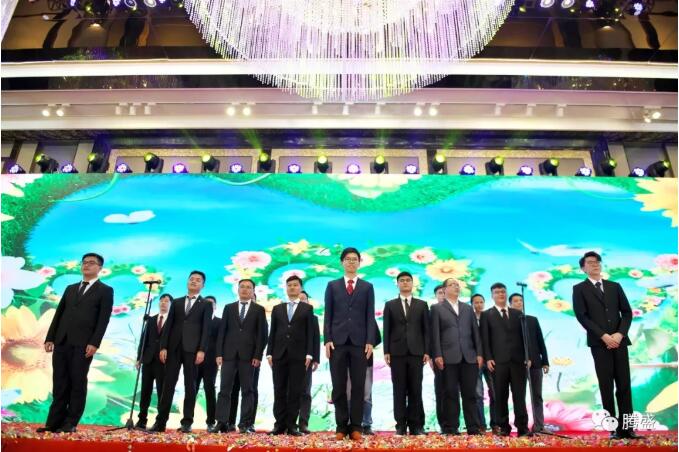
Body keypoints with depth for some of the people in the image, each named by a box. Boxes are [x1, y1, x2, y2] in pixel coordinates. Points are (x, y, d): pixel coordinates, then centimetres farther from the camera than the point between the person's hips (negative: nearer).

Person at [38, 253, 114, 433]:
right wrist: (50, 338, 7)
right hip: (61, 341, 5)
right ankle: (54, 422, 13)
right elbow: (59, 314, 16)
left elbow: (103, 320, -7)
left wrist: (94, 343, -15)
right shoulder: (70, 289, 20)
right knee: (59, 384, 7)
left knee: (78, 383, 0)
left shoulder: (105, 290, 1)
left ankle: (70, 423, 8)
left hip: (83, 344, -5)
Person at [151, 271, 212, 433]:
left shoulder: (206, 305, 6)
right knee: (168, 384, 3)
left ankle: (187, 422, 7)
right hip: (173, 347, 3)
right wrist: (163, 347, 0)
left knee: (190, 386, 2)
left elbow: (206, 329, -3)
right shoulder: (176, 302, 16)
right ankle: (160, 421, 8)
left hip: (192, 349, -2)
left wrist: (202, 350, -13)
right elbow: (168, 325, 10)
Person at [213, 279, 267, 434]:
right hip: (229, 353, 2)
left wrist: (258, 355, -8)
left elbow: (262, 334, 1)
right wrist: (219, 353, -1)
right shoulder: (229, 308, 12)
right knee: (225, 389, 1)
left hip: (248, 355, -2)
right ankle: (221, 423, 6)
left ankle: (246, 424, 6)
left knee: (247, 390, 1)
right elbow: (222, 331, 8)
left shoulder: (259, 310, 6)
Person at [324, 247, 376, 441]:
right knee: (339, 386, 4)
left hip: (359, 342, 0)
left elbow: (370, 316, 4)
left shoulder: (367, 287, 10)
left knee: (358, 386, 3)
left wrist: (370, 341, -6)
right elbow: (328, 315, 6)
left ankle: (355, 426, 12)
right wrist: (327, 339, -4)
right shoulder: (332, 286, 10)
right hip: (337, 341, 0)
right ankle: (341, 425, 14)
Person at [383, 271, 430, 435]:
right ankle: (401, 424, 9)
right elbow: (386, 330, 4)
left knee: (416, 390, 2)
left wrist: (427, 351, -2)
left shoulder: (422, 305, 10)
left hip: (416, 352, 0)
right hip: (397, 352, 0)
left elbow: (426, 329, 6)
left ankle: (416, 425, 10)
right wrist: (386, 351, -4)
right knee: (399, 390, 2)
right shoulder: (390, 305, 9)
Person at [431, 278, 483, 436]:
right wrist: (437, 355, -9)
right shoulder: (437, 308, 7)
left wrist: (479, 353, 5)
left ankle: (473, 428, 12)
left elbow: (475, 332, 14)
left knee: (470, 394, 5)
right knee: (451, 394, 1)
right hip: (448, 358, -3)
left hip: (469, 357, 3)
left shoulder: (468, 308, 18)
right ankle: (451, 428, 9)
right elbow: (435, 334, 0)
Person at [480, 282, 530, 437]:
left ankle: (522, 427, 4)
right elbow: (485, 339, 1)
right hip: (498, 361, -2)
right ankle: (504, 427, 9)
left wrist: (527, 356, 3)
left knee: (520, 395, 1)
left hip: (518, 360, 2)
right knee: (501, 396, 1)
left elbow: (524, 336, 13)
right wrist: (488, 358, -9)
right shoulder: (486, 315, 8)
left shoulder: (517, 313, 16)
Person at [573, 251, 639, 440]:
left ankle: (626, 427, 9)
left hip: (619, 341, 3)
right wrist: (604, 336, -13)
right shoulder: (579, 289, 3)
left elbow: (627, 312, 8)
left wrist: (620, 334, -8)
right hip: (599, 343, -3)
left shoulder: (615, 286, 15)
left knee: (624, 386, 3)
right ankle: (613, 428, 5)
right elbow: (582, 316, -6)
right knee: (606, 388, 0)